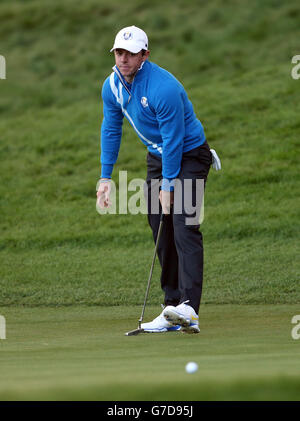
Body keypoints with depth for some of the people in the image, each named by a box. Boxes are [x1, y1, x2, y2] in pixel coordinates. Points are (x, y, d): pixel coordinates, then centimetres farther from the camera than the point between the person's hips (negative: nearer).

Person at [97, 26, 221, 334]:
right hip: (157, 157, 8)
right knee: (161, 232, 5)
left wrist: (168, 185, -19)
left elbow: (173, 139, -24)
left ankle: (189, 309, -31)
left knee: (184, 228, -20)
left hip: (189, 155, -8)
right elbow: (111, 129, 9)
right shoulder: (112, 86, -5)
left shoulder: (163, 87, -29)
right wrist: (105, 176, 8)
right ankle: (172, 310, 9)